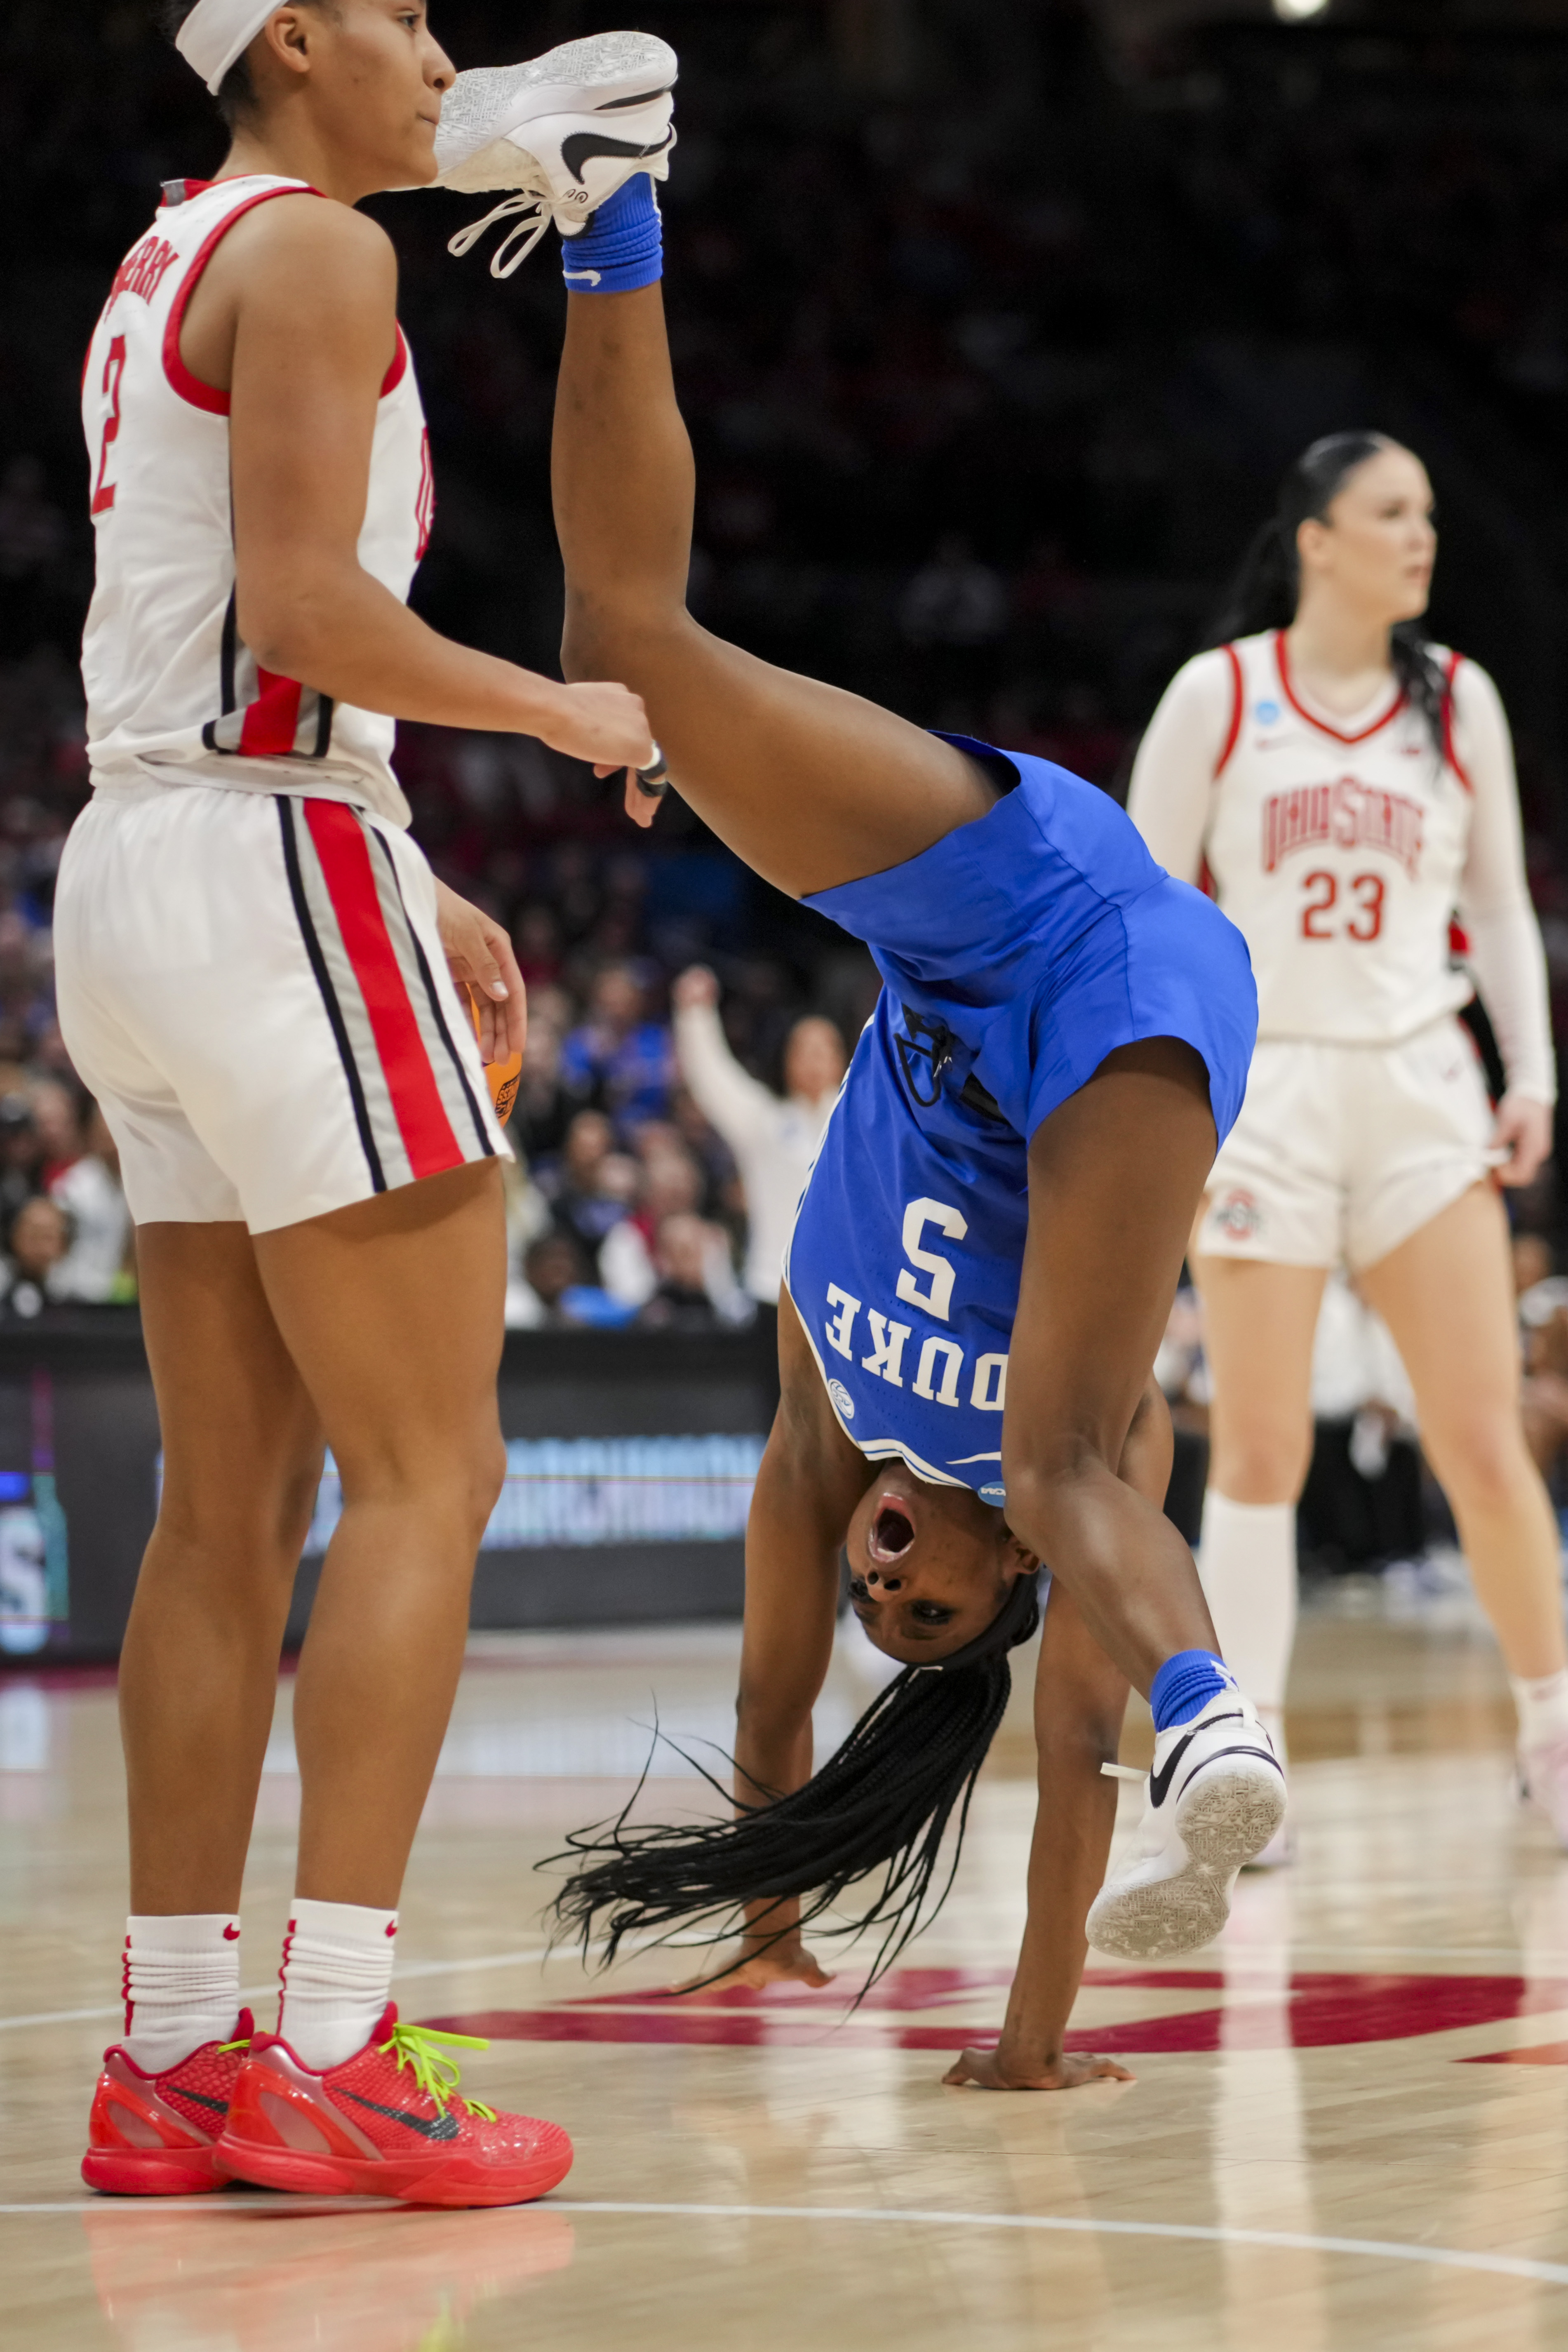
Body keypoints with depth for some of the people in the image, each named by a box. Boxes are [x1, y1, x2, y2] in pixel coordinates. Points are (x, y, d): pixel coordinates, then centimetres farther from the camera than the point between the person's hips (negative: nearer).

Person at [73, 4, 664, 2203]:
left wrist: (409, 892, 25)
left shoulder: (169, 260, 21)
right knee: (430, 1470, -8)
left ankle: (172, 2060, 10)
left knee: (234, 1503, 9)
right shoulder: (316, 247, -8)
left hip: (142, 868, 10)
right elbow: (302, 603, -19)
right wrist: (561, 709, -5)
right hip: (274, 884, -9)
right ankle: (333, 2062, -12)